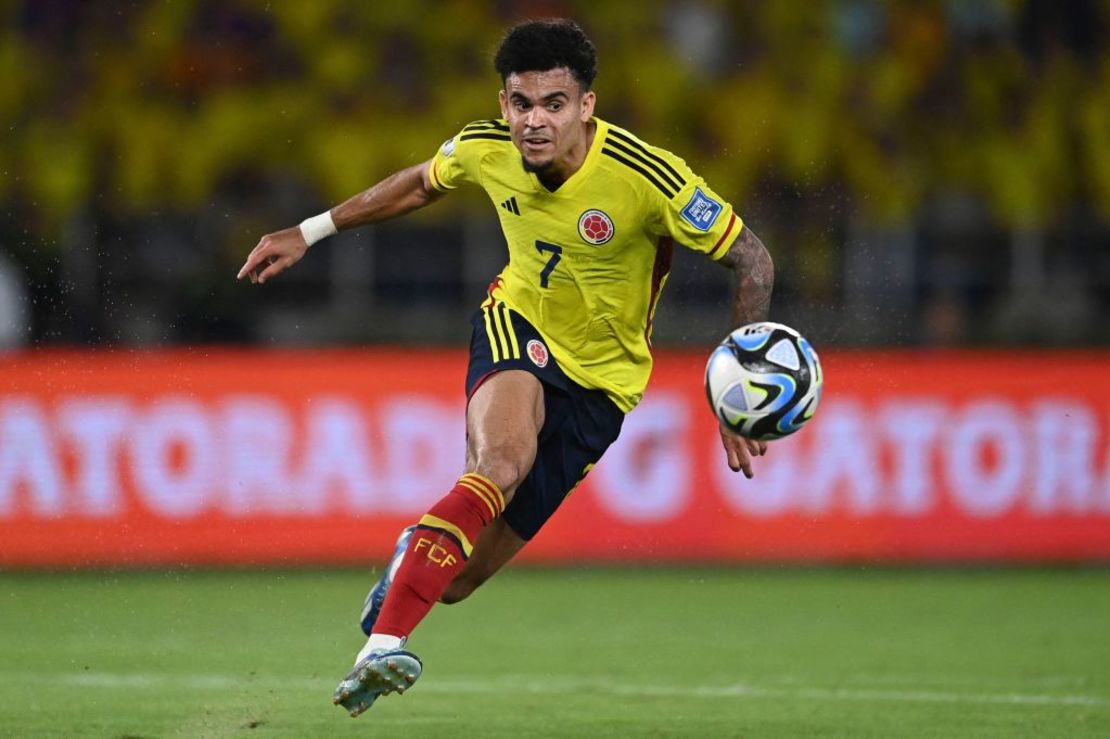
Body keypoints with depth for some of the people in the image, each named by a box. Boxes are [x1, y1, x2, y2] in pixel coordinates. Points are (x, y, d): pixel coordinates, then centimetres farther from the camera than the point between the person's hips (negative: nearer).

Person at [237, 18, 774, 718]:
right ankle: (384, 646, -41)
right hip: (518, 327, 1)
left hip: (600, 382, -1)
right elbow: (421, 183, 13)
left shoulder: (646, 176, -25)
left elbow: (753, 260, -15)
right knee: (502, 462, -36)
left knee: (456, 580, -4)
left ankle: (417, 553, 35)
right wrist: (310, 232, 14)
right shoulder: (485, 148, -12)